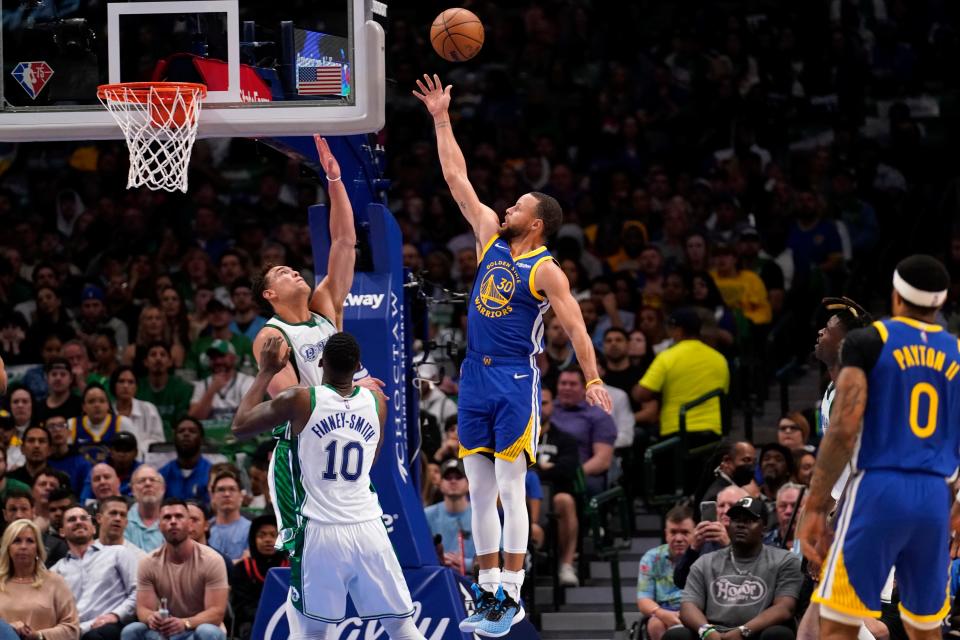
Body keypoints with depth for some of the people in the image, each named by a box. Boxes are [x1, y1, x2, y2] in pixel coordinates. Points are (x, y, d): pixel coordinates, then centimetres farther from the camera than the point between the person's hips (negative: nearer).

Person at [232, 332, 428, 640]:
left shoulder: (300, 401, -6)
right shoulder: (377, 403, 5)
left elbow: (240, 425, 8)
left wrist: (267, 371, 16)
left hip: (320, 533, -2)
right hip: (368, 530, 2)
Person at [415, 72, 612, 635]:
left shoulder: (546, 271, -7)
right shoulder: (492, 239, 10)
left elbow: (576, 327, -12)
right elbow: (457, 180, 13)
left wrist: (594, 380, -23)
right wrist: (442, 120, 11)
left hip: (516, 381, -7)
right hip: (475, 377, 7)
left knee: (511, 490, -7)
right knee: (479, 492, 6)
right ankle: (489, 593, 11)